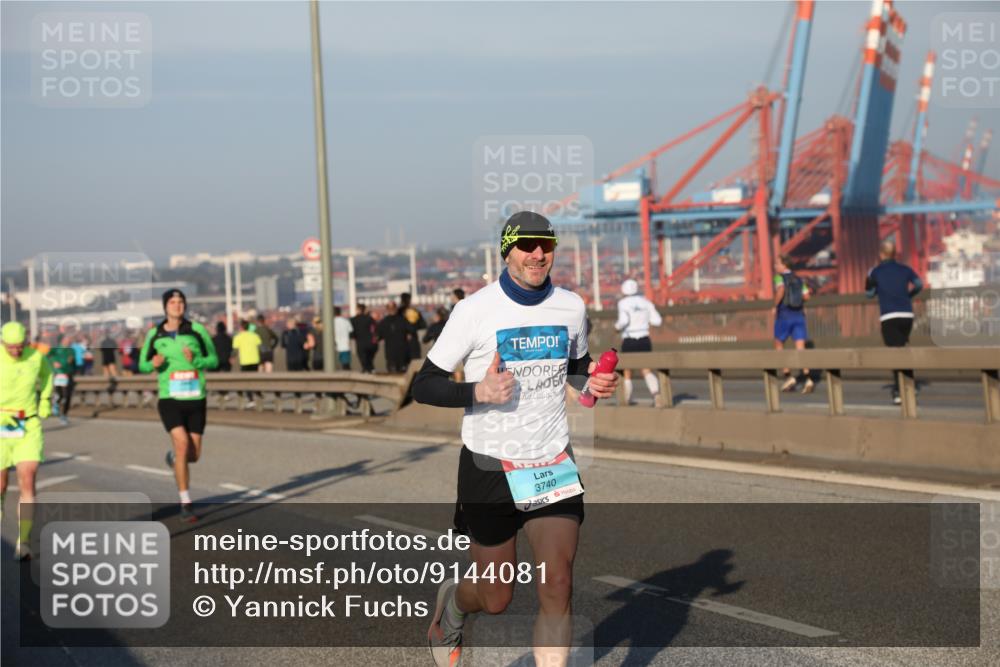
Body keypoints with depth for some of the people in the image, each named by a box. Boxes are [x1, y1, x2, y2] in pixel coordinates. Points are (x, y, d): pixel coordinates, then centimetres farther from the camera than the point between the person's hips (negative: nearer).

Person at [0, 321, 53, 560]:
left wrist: (45, 402, 13)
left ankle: (24, 543, -12)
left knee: (28, 482, -12)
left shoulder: (36, 357, -3)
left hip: (29, 428, 1)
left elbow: (46, 373, 22)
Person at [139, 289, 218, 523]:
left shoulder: (197, 330, -1)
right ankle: (186, 504, -11)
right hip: (170, 400, -1)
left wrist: (195, 361, -17)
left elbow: (213, 360, 3)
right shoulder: (154, 335, 1)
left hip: (195, 400, 2)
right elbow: (143, 364, 12)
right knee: (182, 444, -20)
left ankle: (174, 457, 44)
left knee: (193, 455, 5)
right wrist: (153, 364, -11)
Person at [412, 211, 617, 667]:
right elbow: (423, 386, -7)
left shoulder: (571, 307, 3)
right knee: (496, 599, 8)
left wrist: (594, 381, -1)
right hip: (490, 467, -3)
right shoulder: (474, 310, -10)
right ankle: (451, 604, 44)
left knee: (557, 586, -12)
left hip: (553, 463, 3)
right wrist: (478, 392, -25)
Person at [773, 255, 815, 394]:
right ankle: (807, 379, -19)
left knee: (778, 345, 12)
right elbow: (806, 296, 6)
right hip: (799, 314, 4)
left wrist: (775, 306, -11)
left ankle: (788, 376, 2)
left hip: (784, 314, -4)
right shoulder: (799, 279, 15)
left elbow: (781, 290, -22)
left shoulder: (779, 277, -1)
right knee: (800, 348, -3)